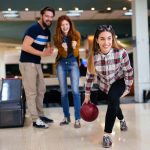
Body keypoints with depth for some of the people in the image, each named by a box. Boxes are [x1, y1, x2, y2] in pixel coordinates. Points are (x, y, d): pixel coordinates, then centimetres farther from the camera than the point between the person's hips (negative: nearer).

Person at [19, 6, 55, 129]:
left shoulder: (47, 31, 9)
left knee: (41, 90, 14)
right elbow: (25, 46, -24)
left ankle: (41, 115, 26)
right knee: (31, 92, -5)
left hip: (37, 63, 9)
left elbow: (47, 46, 19)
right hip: (27, 63, -9)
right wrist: (42, 53, -25)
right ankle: (36, 120, 1)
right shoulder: (34, 28, -16)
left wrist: (50, 50, -5)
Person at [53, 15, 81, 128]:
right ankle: (66, 117, 18)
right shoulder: (57, 37, -6)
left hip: (73, 63, -2)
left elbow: (76, 54, -10)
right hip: (61, 64, 2)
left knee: (75, 90, -12)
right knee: (63, 92, 5)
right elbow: (63, 54, -13)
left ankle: (77, 119, -8)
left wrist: (74, 47, -31)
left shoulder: (76, 35, -8)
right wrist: (64, 49, -34)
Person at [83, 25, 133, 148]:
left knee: (113, 99, -29)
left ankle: (107, 134, -14)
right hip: (104, 83, 3)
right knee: (113, 104, 20)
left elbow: (128, 71, -16)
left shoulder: (121, 52, -33)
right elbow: (90, 75, -11)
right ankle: (122, 119, 57)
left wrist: (127, 89, -9)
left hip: (119, 81, -3)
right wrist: (87, 94, -5)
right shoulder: (93, 56, -27)